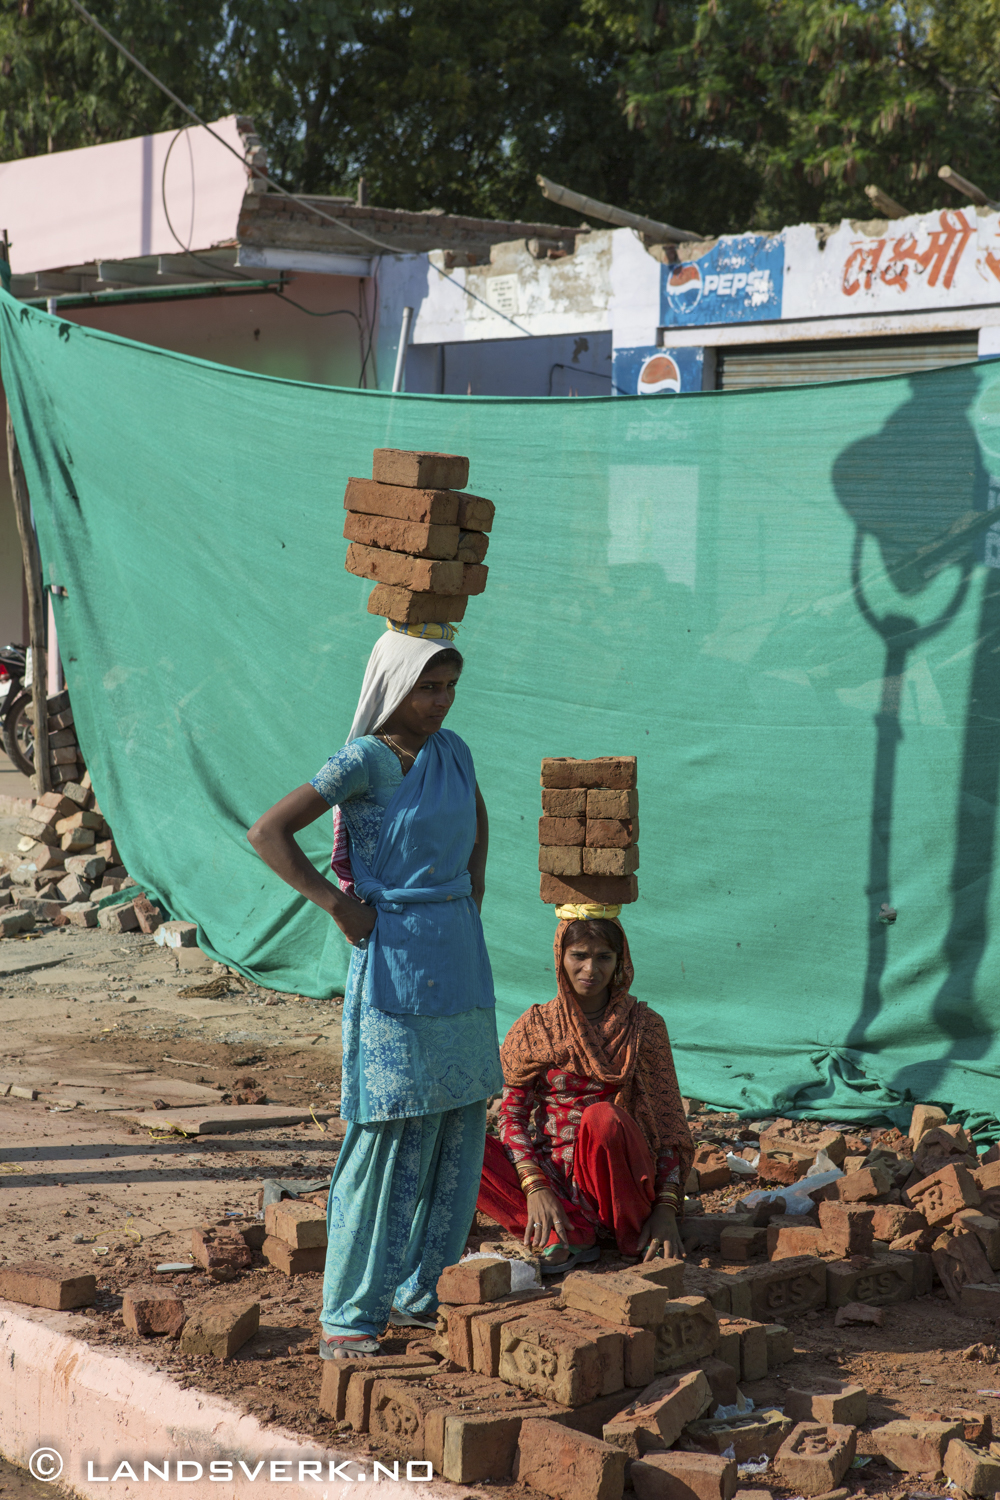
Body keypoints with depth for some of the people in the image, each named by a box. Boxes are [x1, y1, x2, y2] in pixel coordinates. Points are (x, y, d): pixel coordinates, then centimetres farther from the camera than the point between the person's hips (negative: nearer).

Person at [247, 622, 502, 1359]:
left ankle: (414, 1295, 21)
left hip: (461, 962, 7)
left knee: (458, 1136, 9)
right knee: (392, 1138, -6)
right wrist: (339, 906, -15)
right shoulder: (365, 761, -12)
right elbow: (269, 832, -16)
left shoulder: (451, 751, 9)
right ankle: (349, 1317, 2)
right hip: (395, 966, -7)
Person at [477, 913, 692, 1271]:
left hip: (617, 1175, -2)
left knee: (603, 1116, -35)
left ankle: (638, 1235, -14)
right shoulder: (533, 1028, 4)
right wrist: (535, 1187, -18)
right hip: (552, 1175, 2)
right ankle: (569, 1233, -26)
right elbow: (512, 1115, 0)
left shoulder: (644, 1026, 2)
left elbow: (669, 1122, 0)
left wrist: (667, 1209, -12)